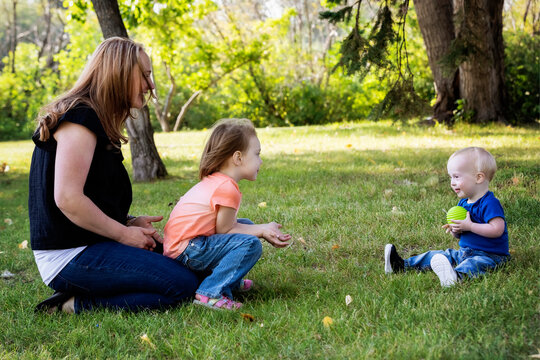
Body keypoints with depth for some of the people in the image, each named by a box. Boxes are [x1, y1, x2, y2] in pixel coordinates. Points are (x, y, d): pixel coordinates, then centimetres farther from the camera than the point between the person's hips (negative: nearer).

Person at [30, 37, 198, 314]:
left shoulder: (96, 122, 17)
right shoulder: (80, 118, -14)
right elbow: (67, 199, -24)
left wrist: (129, 222, 5)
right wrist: (124, 233, -13)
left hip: (89, 246, 10)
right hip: (70, 257, -10)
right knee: (183, 285, -15)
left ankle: (76, 300, 3)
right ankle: (76, 305, -10)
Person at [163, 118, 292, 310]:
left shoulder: (213, 182, 14)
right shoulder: (227, 188, -19)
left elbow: (227, 224, 13)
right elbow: (224, 230, -13)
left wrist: (263, 229, 4)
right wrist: (262, 231, -6)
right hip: (186, 251, -11)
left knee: (246, 225, 16)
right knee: (251, 244, -20)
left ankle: (231, 280, 18)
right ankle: (211, 294, -19)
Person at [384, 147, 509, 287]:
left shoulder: (489, 203, -16)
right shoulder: (463, 203, 13)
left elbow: (497, 230, -28)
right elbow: (459, 236, 20)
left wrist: (469, 226, -25)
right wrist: (455, 231, -6)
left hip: (489, 255, -9)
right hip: (464, 252, 9)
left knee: (475, 263, -38)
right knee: (440, 255, 6)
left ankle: (457, 276, -66)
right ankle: (401, 265, 7)